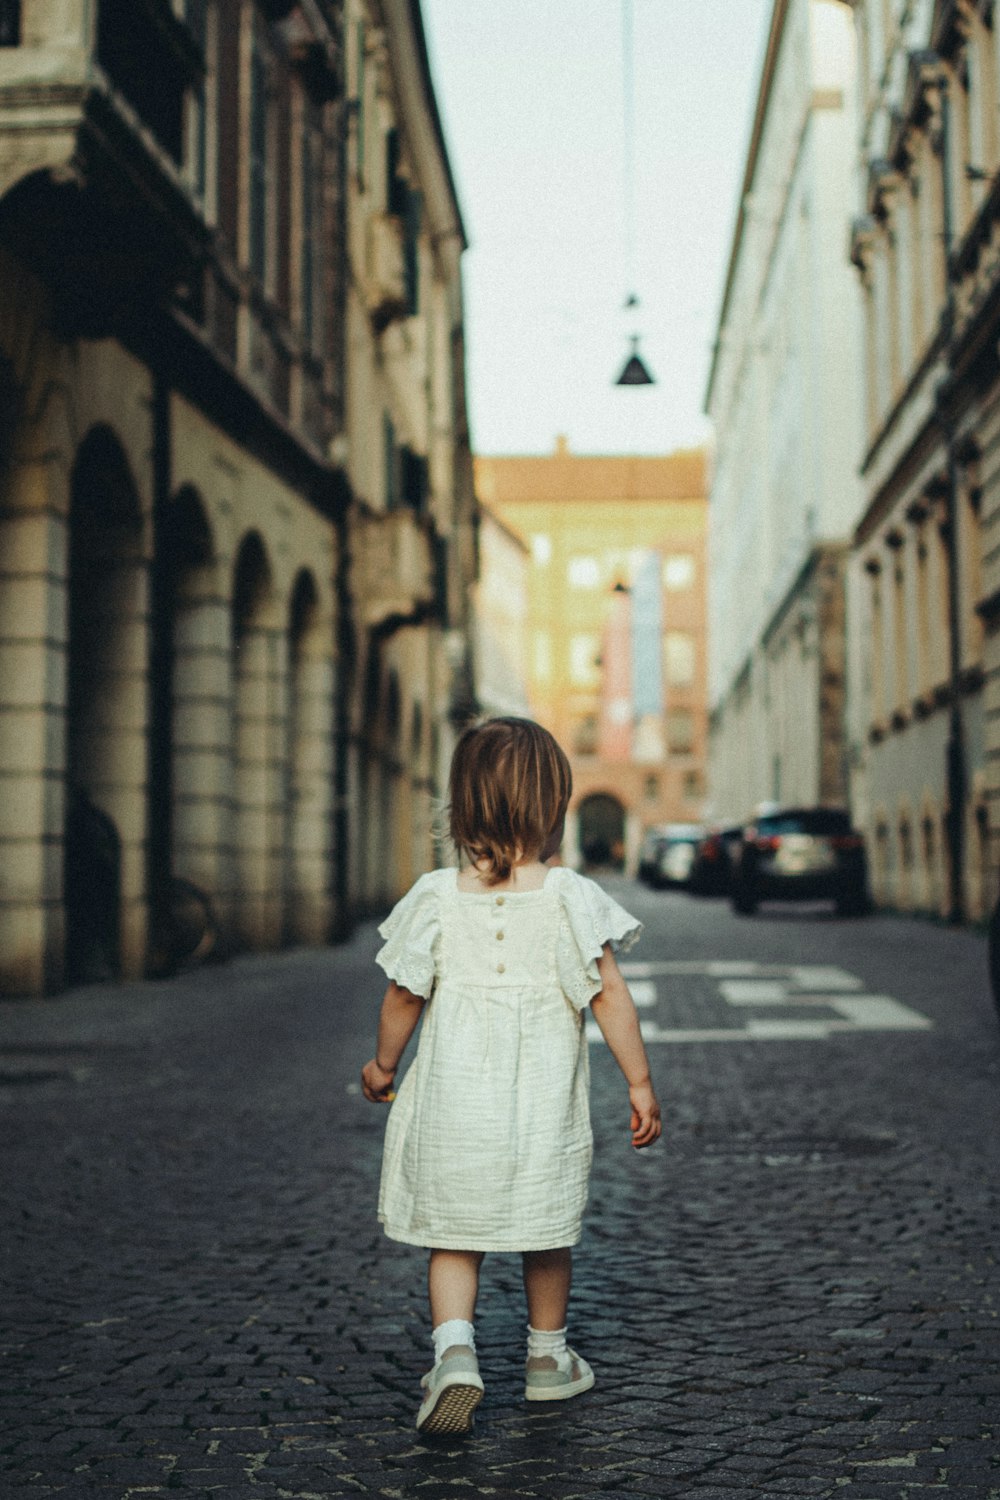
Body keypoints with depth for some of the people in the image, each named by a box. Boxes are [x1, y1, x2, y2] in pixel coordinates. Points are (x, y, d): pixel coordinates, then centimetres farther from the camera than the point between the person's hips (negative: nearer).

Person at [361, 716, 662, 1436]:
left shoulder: (437, 897, -6)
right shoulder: (571, 897, -9)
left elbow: (405, 996, 1)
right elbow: (610, 996, -10)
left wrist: (383, 1065, 17)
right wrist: (641, 1083, -2)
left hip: (454, 1101, 0)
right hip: (545, 1105, 0)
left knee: (453, 1237, 10)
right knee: (548, 1230, 17)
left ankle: (455, 1349, -9)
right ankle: (548, 1357, 32)